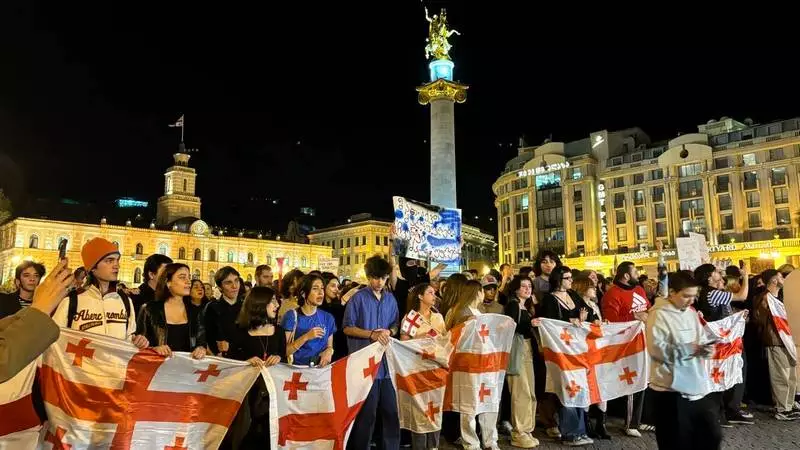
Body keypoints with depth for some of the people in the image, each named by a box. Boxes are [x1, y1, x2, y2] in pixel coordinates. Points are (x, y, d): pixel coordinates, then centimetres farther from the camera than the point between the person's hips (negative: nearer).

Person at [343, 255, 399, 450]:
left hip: (387, 359, 5)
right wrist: (372, 334, -16)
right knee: (366, 412, 6)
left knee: (391, 409, 11)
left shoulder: (391, 299, 9)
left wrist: (389, 332, -6)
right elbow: (347, 328, -6)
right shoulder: (358, 298, -6)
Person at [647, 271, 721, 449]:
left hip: (697, 386, 7)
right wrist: (688, 349, -23)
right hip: (671, 389, -7)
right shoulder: (659, 314, -12)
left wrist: (704, 348, -4)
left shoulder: (691, 313, 12)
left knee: (712, 435, 14)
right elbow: (656, 349, -20)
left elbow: (701, 339, 19)